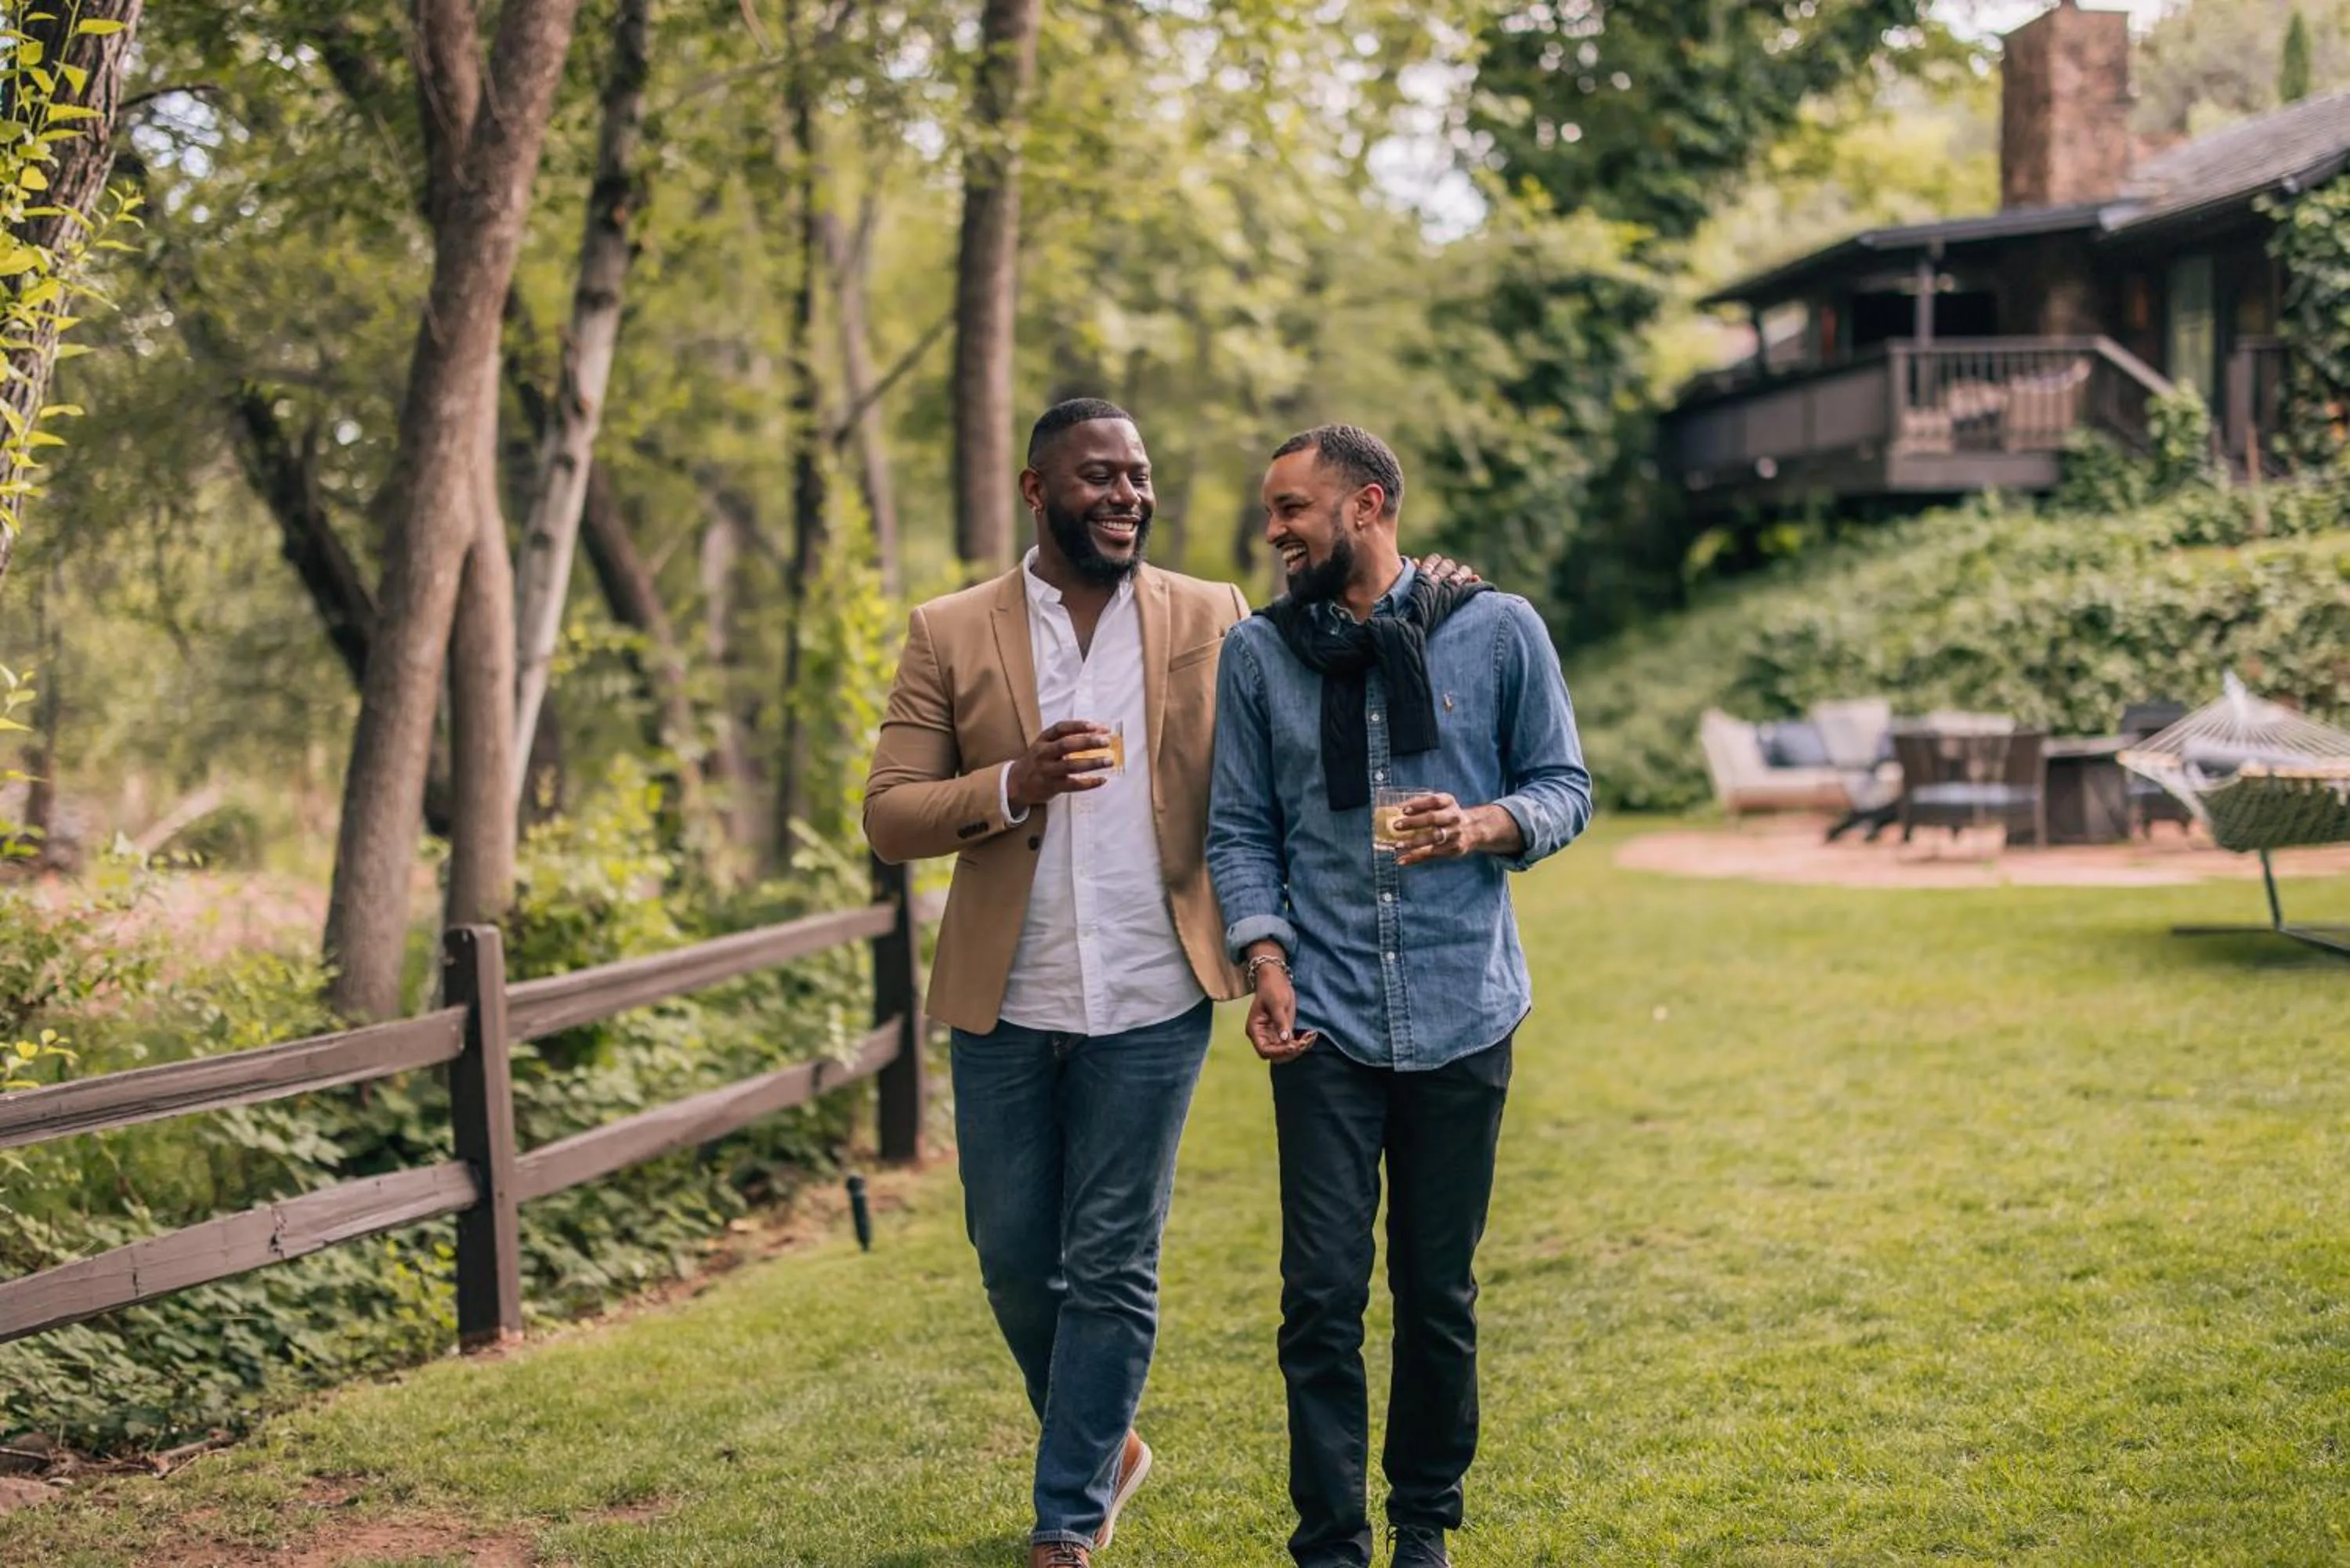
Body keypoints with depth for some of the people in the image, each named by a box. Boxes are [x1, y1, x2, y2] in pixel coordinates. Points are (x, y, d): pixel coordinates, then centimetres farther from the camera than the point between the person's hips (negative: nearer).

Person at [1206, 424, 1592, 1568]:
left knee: (1439, 1293, 9)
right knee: (1322, 1297, -4)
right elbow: (1240, 830, 8)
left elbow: (1564, 787, 5)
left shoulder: (1498, 632, 0)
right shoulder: (1257, 654, 5)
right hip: (1325, 1022, 1)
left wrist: (1482, 827, -15)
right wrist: (1267, 964, -6)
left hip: (1461, 1014, 0)